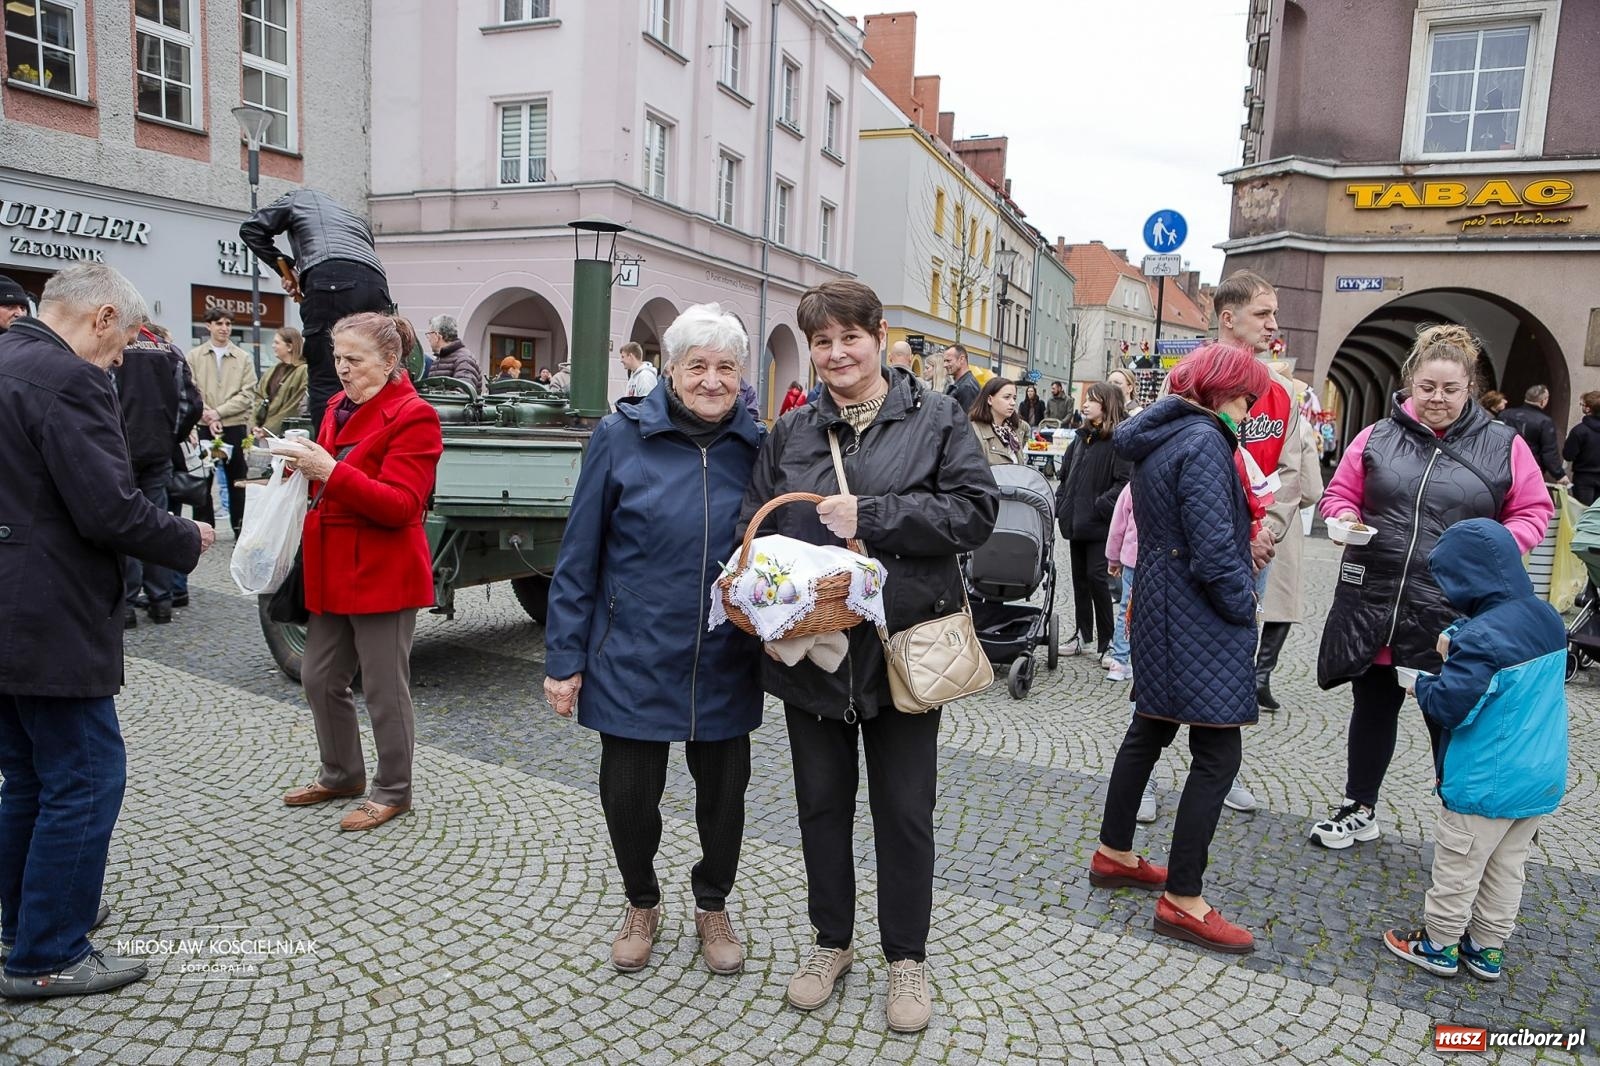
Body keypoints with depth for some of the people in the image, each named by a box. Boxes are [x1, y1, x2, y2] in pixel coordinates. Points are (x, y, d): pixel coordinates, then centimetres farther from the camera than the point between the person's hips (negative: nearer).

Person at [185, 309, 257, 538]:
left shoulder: (244, 358, 4)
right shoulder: (194, 356, 5)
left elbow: (247, 393, -3)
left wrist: (218, 411, -11)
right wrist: (207, 415, -14)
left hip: (235, 426, 0)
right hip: (204, 427, 1)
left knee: (237, 478, 6)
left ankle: (239, 527, 15)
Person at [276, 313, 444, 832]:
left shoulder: (413, 417, -13)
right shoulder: (339, 406, 12)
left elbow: (400, 505, -22)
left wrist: (329, 471, -28)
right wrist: (305, 466, 4)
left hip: (383, 574, -8)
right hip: (333, 572, 9)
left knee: (384, 690, 3)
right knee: (319, 678, 17)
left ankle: (393, 791, 20)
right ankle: (341, 774, 36)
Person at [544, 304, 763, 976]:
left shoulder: (754, 446, 0)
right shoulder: (622, 436, -8)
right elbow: (579, 555, -5)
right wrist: (564, 660, -6)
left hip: (725, 663, 2)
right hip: (633, 659, -2)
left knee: (723, 791, 14)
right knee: (627, 794, 8)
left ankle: (713, 907, 40)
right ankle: (641, 904, 38)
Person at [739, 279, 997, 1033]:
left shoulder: (935, 419, -2)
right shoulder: (790, 432, 7)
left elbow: (976, 510, -11)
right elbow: (755, 527, 7)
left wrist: (871, 516, -19)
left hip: (902, 646, -3)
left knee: (904, 811, 10)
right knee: (822, 801, 17)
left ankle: (906, 956, 30)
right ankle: (831, 941, 37)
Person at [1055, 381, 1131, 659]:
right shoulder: (1083, 436, 13)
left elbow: (1124, 482, -19)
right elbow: (1066, 475, 19)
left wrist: (1100, 507, -20)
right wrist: (1061, 505, 9)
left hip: (1100, 525, -8)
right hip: (1076, 522, 8)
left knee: (1097, 578, -6)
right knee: (1080, 577, 14)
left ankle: (1106, 642, 6)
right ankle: (1083, 634, 26)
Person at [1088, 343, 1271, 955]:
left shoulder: (1155, 439, 12)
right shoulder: (1203, 442, -18)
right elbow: (1214, 548, -23)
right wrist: (1244, 607, -9)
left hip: (1159, 605, 10)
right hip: (1200, 620, -10)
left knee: (1149, 730, 20)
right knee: (1217, 756, -3)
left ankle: (1113, 856, 32)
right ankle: (1182, 902, 2)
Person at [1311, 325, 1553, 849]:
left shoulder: (1504, 445, 1)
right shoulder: (1377, 437, 4)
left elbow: (1533, 512, 5)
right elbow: (1339, 494, 12)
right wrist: (1346, 519, -11)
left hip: (1454, 612, -2)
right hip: (1373, 603, 2)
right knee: (1373, 705, 16)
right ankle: (1358, 808, 32)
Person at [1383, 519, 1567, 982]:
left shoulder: (1481, 637, -26)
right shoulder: (1548, 618, 2)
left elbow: (1450, 706, -26)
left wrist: (1421, 683, -6)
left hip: (1487, 783, -8)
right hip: (1542, 780, 8)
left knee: (1457, 866, 8)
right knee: (1508, 867, 18)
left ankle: (1440, 944, 21)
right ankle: (1487, 948, 29)